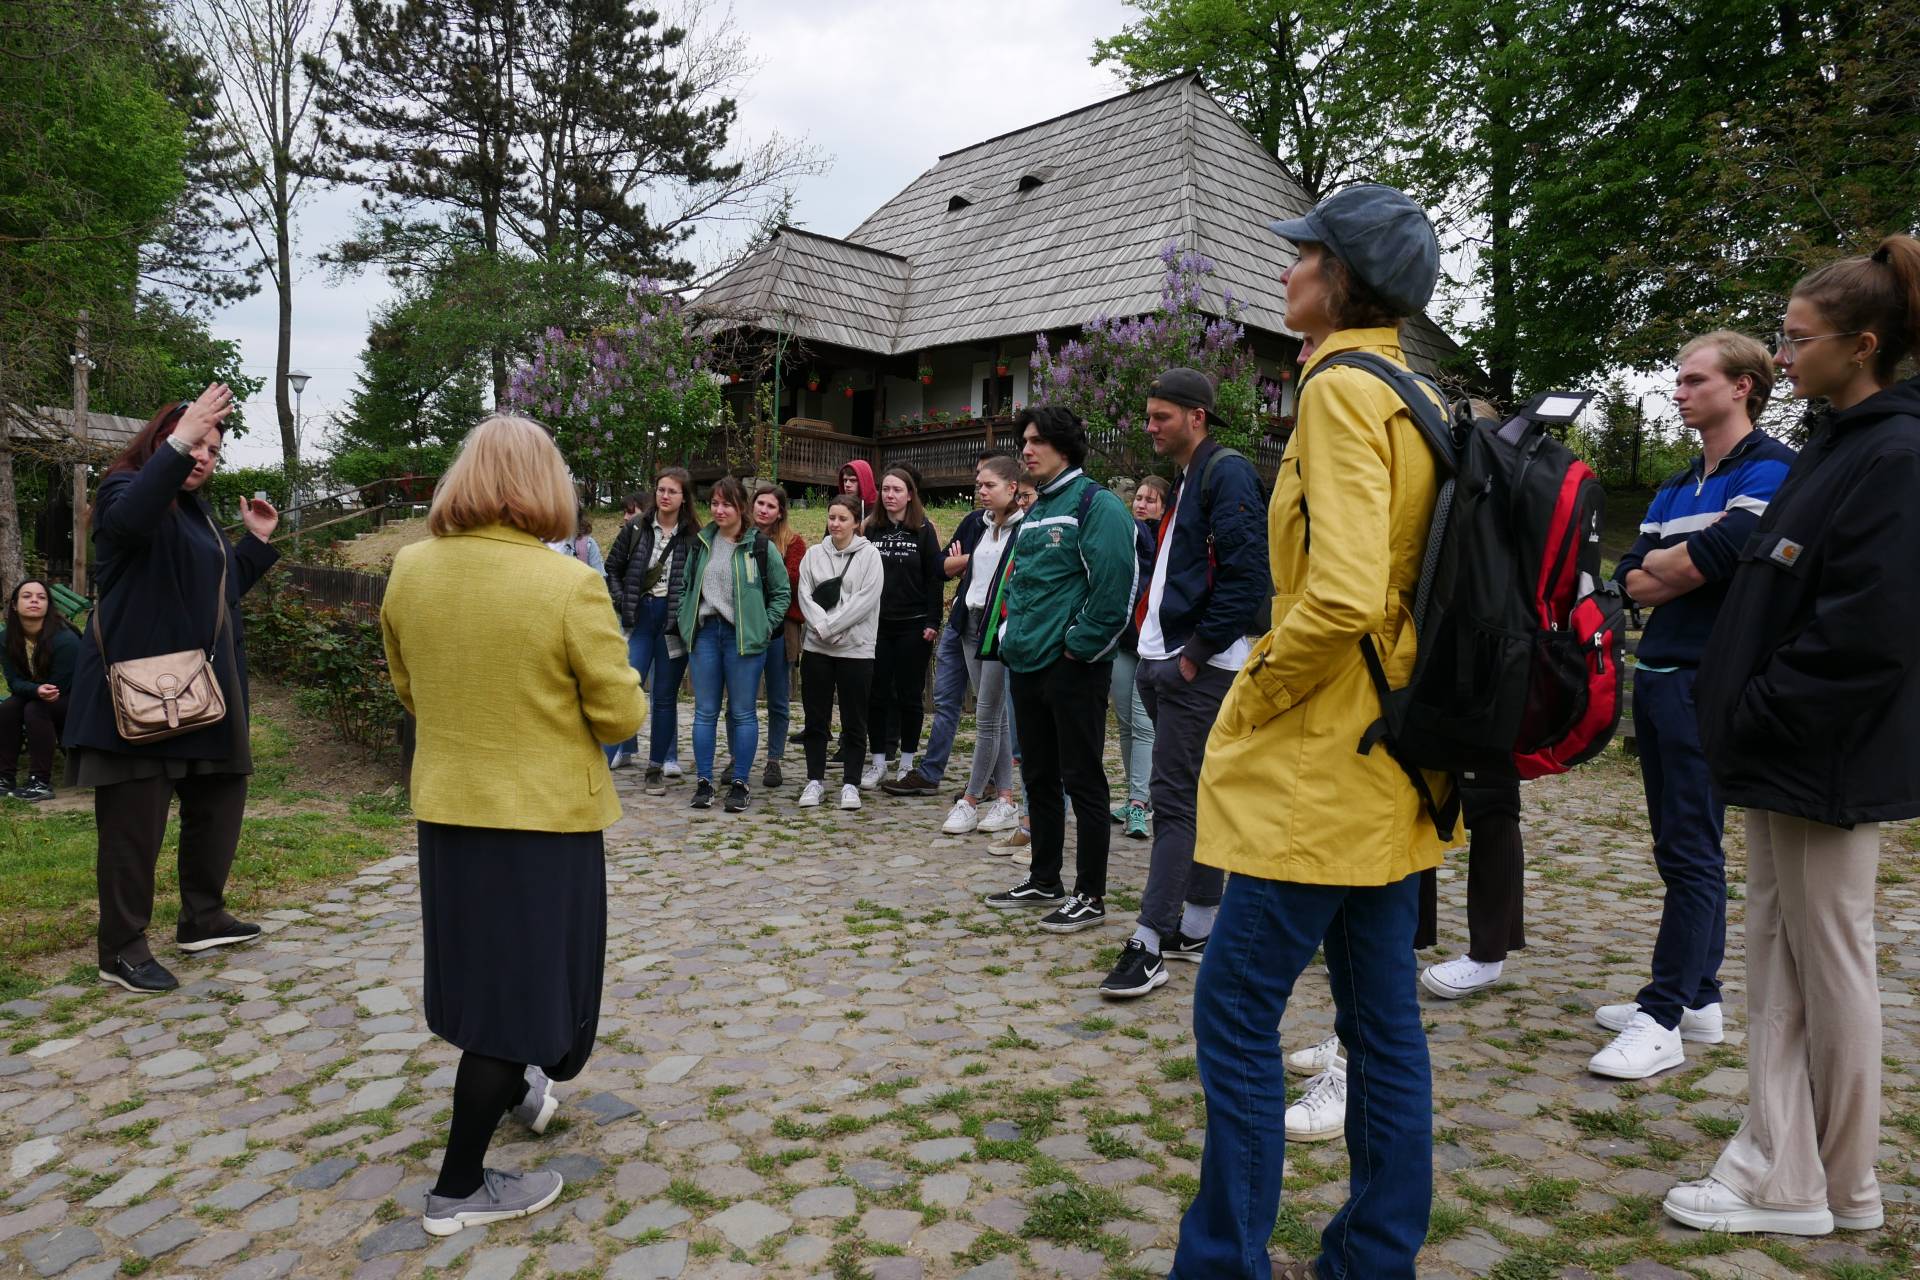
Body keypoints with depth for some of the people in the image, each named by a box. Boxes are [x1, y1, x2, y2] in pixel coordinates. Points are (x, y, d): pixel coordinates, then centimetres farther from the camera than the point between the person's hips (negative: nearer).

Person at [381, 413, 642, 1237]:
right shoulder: (569, 586, -20)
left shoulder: (409, 571, -4)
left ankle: (517, 1087, 47)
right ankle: (459, 1188, 17)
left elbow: (409, 691, 10)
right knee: (521, 987, 7)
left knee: (481, 971, 25)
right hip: (544, 813, -5)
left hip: (446, 805, 6)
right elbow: (622, 716, -15)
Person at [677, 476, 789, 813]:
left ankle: (740, 783, 11)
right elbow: (687, 587, 19)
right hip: (705, 633, 4)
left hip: (744, 636, -4)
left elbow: (782, 592, 3)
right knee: (705, 711, 7)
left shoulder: (760, 545, -3)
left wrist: (766, 627, -4)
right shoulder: (701, 543, 10)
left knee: (743, 712, 2)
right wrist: (686, 624, 8)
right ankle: (703, 782, 15)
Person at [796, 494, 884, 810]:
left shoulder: (869, 555, -1)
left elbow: (866, 599, -11)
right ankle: (815, 781, 18)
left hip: (856, 649, -3)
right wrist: (821, 627, -13)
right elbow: (805, 595, 2)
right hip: (816, 648, 3)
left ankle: (851, 784, 13)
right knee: (815, 719, 8)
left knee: (854, 721, 4)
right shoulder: (813, 554, 8)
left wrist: (830, 626, -13)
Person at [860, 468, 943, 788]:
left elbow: (935, 578, -3)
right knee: (876, 694, 4)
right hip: (876, 624, 2)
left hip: (913, 626, -2)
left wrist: (932, 622, -10)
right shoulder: (870, 530, 7)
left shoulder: (924, 530, 0)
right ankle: (878, 761, 13)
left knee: (909, 695, 4)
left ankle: (907, 762, 14)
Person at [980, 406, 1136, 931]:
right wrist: (1010, 634, 14)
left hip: (1073, 668, -9)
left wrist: (1079, 644, -18)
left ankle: (1090, 896, 9)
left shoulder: (1095, 504, -9)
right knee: (1039, 776, 16)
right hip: (1027, 666, 9)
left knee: (1082, 780, -1)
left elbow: (1115, 585, -18)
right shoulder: (1034, 513, 18)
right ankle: (1044, 881, 29)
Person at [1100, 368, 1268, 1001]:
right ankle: (1198, 926, 22)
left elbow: (1245, 575, -19)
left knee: (1176, 798, -8)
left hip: (1198, 667, -10)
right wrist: (1152, 639, 13)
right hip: (1165, 660, 10)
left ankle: (1149, 943, -4)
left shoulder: (1227, 473, -10)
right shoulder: (1187, 480, 19)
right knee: (1198, 794, 13)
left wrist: (1195, 652, -18)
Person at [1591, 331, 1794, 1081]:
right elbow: (1634, 581, 9)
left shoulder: (1768, 471, -7)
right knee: (1684, 849, 13)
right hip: (1658, 677, 9)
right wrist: (1686, 564, -8)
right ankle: (1699, 998, 24)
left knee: (1691, 853, -6)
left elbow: (1709, 561, -19)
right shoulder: (1675, 490, 19)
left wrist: (1664, 566, 0)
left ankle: (1663, 1021, -1)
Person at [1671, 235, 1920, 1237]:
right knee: (1777, 963, 12)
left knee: (1829, 969, 5)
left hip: (1831, 764, -9)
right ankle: (1783, 1173, 22)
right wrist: (1739, 715, 9)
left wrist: (1754, 717, -15)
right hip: (1781, 753, 9)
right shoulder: (1836, 448, 14)